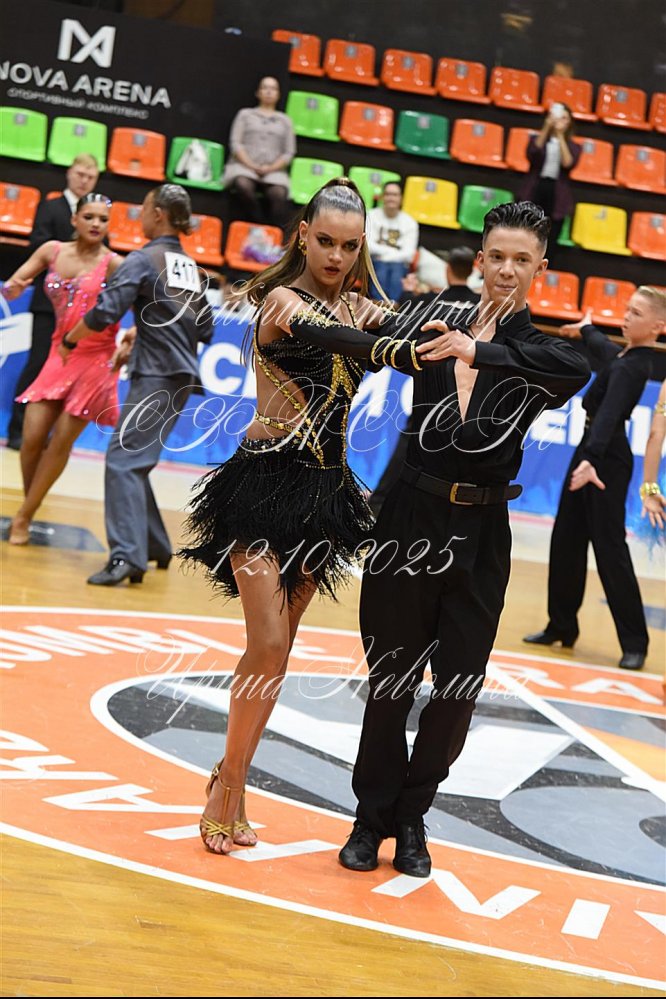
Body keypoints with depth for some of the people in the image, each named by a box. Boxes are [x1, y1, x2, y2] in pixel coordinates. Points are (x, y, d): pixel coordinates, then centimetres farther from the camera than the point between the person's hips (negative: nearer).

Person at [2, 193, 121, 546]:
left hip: (95, 360, -4)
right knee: (32, 437, -4)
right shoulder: (53, 251, 3)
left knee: (61, 441, -4)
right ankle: (30, 506, 17)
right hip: (59, 355, 4)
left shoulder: (113, 264, -11)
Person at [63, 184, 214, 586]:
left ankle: (127, 556, -24)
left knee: (123, 459, -12)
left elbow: (103, 314, -16)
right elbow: (205, 329, 20)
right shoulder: (191, 267, 15)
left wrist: (70, 340, 0)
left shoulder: (144, 260, -8)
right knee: (135, 462, 19)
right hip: (182, 376, 8)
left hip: (157, 375, -8)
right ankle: (155, 547, 26)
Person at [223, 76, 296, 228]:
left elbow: (289, 153, 13)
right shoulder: (245, 114, 20)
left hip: (274, 170, 1)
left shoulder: (285, 120, 22)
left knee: (279, 193, -35)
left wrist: (271, 168, -7)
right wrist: (252, 166, -9)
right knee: (243, 185, -38)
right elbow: (235, 143, 7)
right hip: (243, 166, -1)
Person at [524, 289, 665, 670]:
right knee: (566, 540, 12)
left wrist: (592, 460, -50)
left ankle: (635, 643, -6)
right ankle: (562, 626, 20)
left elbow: (609, 414, -37)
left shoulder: (632, 368, -21)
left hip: (607, 458, -10)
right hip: (592, 449, 10)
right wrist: (586, 330, 53)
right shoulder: (624, 355, 7)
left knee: (609, 547, -10)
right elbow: (605, 350, 33)